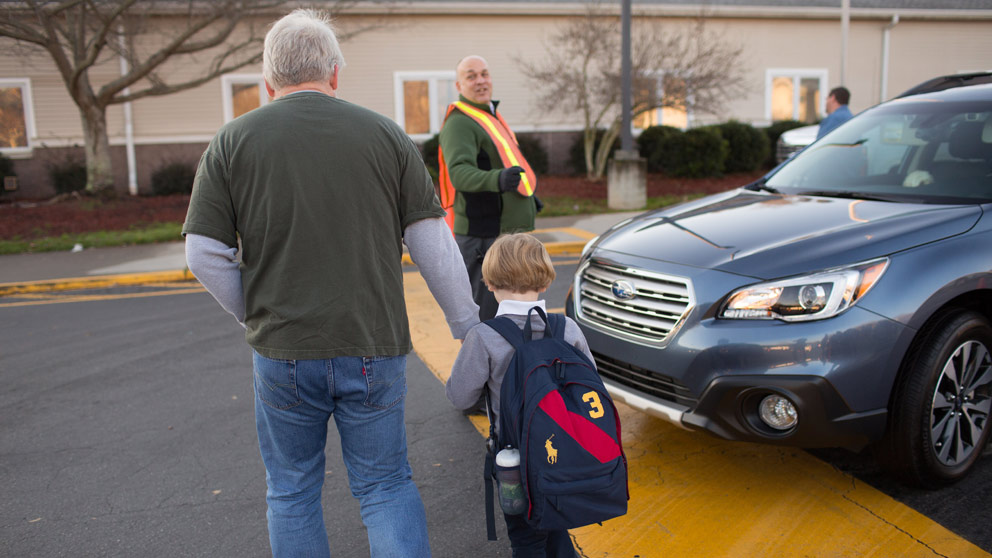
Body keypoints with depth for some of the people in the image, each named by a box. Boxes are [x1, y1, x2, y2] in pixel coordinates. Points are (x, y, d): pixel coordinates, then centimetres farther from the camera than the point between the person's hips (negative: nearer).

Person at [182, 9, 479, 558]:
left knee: (292, 492, 18)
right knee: (387, 486, 15)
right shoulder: (386, 135, 0)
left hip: (282, 351, 0)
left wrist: (255, 315, 13)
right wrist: (466, 323, 9)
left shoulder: (231, 141, -1)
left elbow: (206, 256, -3)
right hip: (374, 346, 1)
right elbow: (434, 245, 0)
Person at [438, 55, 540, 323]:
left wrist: (526, 193, 36)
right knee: (485, 312, -9)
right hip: (483, 233, -10)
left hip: (505, 228, 10)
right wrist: (497, 180, -52)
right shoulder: (460, 123, -17)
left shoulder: (489, 115, 16)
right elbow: (460, 172, -34)